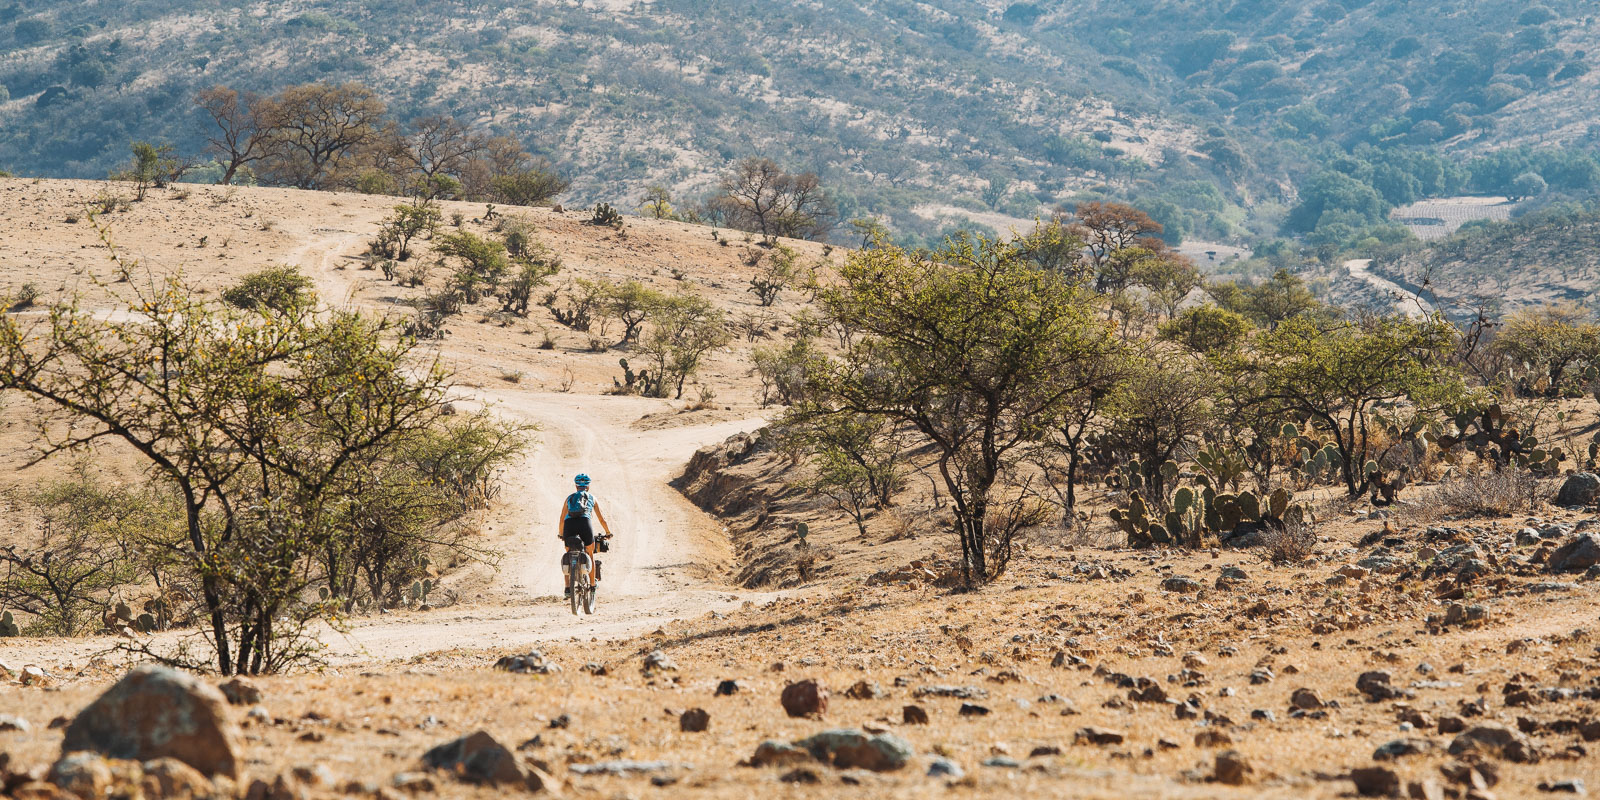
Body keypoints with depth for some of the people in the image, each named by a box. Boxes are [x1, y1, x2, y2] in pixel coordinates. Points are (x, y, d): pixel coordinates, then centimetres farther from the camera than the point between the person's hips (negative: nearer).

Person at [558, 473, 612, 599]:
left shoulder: (569, 498, 29)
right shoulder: (592, 498, 26)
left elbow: (562, 520, 28)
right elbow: (602, 519, 30)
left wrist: (560, 534, 43)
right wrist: (608, 532, 45)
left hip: (569, 524, 1)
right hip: (584, 523, -1)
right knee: (590, 555, 21)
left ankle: (568, 587, 8)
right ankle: (593, 583, 26)